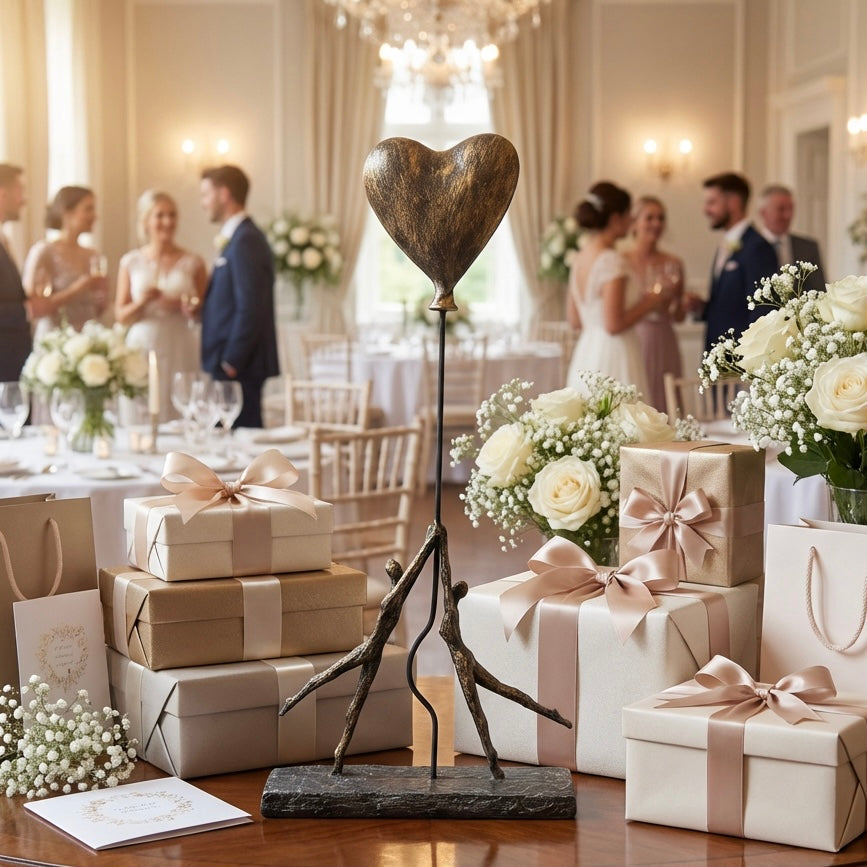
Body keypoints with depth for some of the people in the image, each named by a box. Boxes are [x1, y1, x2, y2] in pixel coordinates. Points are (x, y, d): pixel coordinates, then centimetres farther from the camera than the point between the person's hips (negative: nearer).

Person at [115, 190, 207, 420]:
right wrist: (142, 302, -12)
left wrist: (191, 309, -9)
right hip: (142, 348, 0)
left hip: (180, 352, 0)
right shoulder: (130, 262, 7)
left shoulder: (193, 262, 6)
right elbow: (121, 315, 6)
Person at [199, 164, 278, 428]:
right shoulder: (240, 237, 18)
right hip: (234, 365, 10)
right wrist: (199, 309, 9)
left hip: (239, 367, -10)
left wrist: (230, 362, -18)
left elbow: (250, 308, -20)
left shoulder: (246, 240, -14)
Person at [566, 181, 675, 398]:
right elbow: (614, 324, -19)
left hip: (586, 354, 9)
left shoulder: (580, 258, 10)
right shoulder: (611, 261, -15)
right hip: (613, 359, -9)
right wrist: (648, 303, -4)